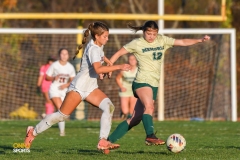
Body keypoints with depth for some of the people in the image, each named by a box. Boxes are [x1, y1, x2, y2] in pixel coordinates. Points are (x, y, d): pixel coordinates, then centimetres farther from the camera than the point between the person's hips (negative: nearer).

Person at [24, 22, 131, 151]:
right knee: (62, 115, -1)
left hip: (91, 88, 8)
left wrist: (108, 62, 22)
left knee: (109, 106, -17)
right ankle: (33, 131, 19)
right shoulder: (93, 49, -21)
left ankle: (103, 142, -22)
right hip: (79, 87, -8)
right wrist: (118, 67, -38)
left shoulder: (99, 46, 8)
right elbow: (98, 69, -38)